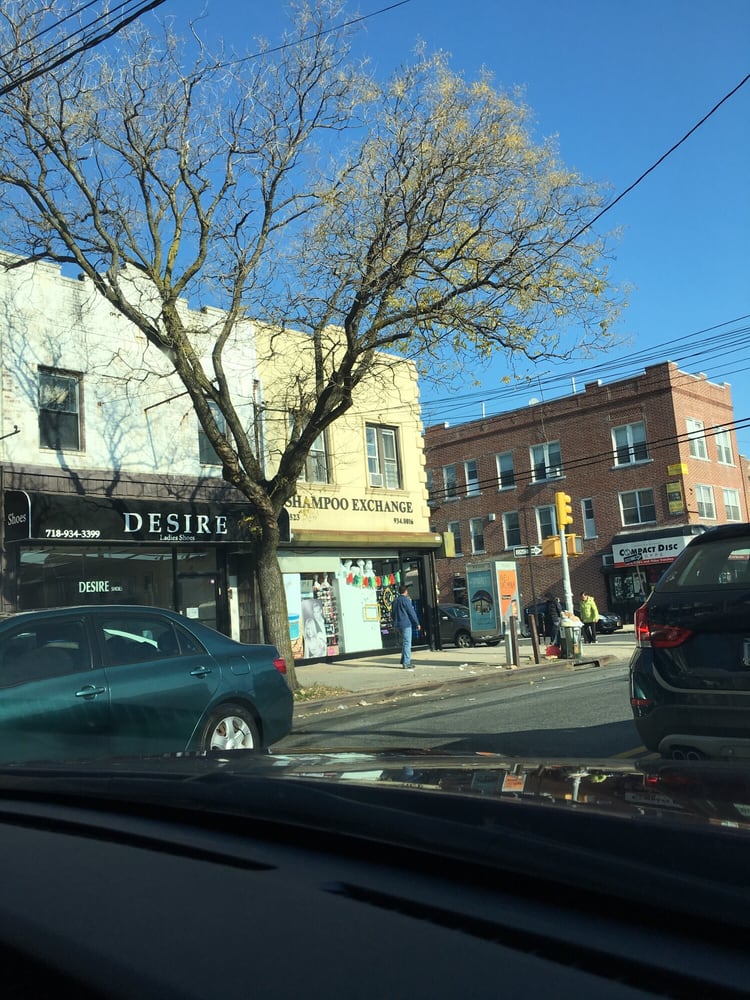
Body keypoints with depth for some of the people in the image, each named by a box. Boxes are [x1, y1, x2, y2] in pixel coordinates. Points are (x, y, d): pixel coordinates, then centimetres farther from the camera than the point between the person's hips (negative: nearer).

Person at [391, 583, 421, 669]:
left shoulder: (395, 601, 14)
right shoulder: (406, 600, -11)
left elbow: (392, 614, 18)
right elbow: (411, 612, -11)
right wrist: (417, 623, -4)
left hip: (398, 624, 8)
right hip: (406, 624, -8)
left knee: (405, 643, 18)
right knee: (407, 643, -5)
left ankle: (404, 661, 19)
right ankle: (406, 663, -6)